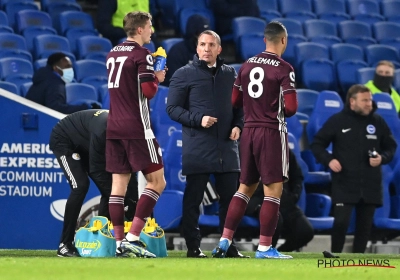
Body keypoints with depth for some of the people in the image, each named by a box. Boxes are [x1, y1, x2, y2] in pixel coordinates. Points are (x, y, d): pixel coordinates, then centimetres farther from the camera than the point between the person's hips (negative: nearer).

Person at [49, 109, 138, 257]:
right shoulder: (102, 129, -40)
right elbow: (96, 170, -34)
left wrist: (132, 198, -22)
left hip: (83, 145, 8)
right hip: (64, 140, -8)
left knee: (109, 187, -5)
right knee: (80, 186, -23)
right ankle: (65, 245, -18)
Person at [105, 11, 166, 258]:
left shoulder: (113, 53, 13)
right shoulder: (141, 54, -10)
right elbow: (148, 91, -18)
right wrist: (157, 78, 2)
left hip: (114, 127, 7)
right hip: (137, 128, -7)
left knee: (119, 183, 7)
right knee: (157, 181, -1)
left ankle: (120, 243, 4)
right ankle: (133, 238, -10)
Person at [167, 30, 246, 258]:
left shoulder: (230, 74, 13)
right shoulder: (184, 74, 1)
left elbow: (240, 105, 20)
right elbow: (173, 108, -2)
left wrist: (238, 125, 1)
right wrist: (197, 119, -15)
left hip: (226, 146, 4)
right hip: (197, 147, -4)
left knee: (230, 196, 5)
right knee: (193, 198, -1)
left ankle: (229, 245, 14)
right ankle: (193, 246, 5)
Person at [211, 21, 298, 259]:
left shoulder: (247, 65, 8)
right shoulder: (284, 69, -11)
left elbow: (235, 101, 12)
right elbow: (290, 107, -16)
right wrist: (281, 111, 5)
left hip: (249, 131, 6)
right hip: (272, 132, -6)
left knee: (246, 187, 16)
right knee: (273, 189, 0)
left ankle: (224, 241, 12)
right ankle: (265, 248, 0)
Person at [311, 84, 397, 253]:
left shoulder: (378, 121, 4)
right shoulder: (337, 121, -3)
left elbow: (391, 146, 15)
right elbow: (317, 144, 4)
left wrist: (382, 158, -6)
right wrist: (328, 160, -12)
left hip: (370, 185, 3)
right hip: (344, 184, -3)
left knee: (365, 225, 6)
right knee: (341, 222, -13)